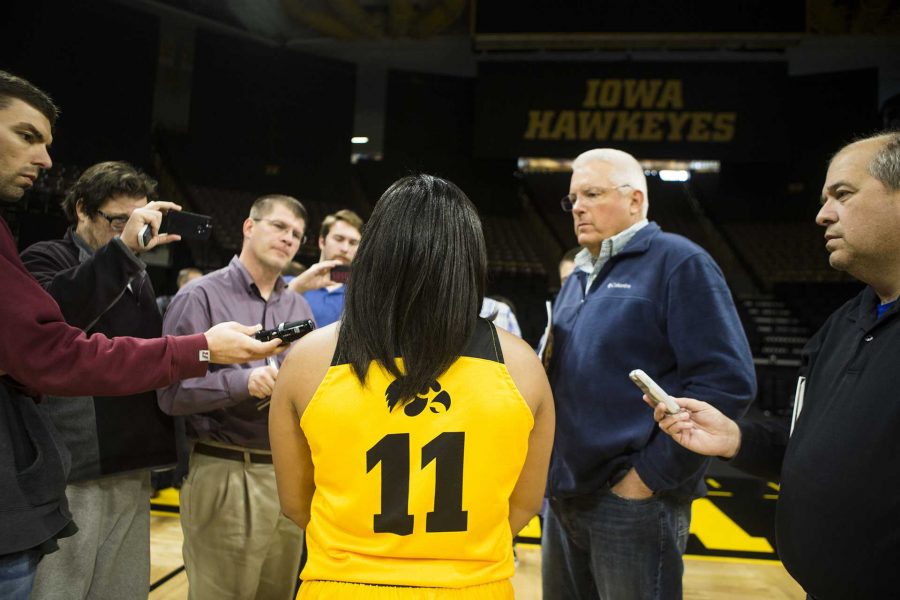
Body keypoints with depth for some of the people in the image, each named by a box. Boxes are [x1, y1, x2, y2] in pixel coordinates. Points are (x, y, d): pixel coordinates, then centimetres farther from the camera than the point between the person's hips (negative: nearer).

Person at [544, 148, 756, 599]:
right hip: (564, 496, 8)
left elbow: (726, 381, -17)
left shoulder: (679, 263, -9)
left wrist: (651, 475, -17)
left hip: (631, 502, -7)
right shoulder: (579, 277, 14)